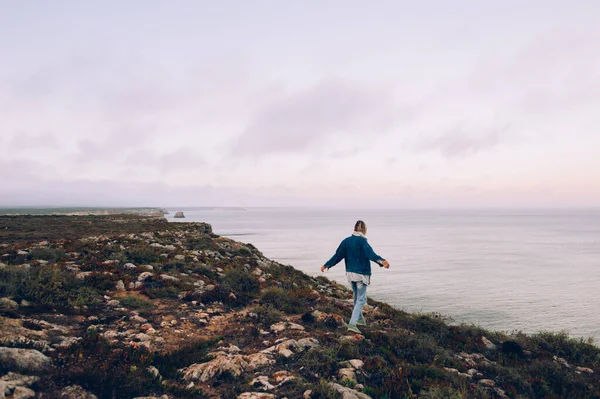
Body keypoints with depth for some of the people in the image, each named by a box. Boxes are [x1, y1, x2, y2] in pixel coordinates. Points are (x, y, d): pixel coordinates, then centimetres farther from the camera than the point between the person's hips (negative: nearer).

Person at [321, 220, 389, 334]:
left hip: (350, 273, 7)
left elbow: (337, 256, 9)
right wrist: (381, 261, -47)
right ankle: (352, 324, -11)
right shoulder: (362, 242, -14)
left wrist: (326, 265, 21)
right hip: (361, 274, -6)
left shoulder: (346, 241, 4)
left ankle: (360, 319, 38)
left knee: (357, 296, 23)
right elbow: (370, 254, -32)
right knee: (361, 299, -1)